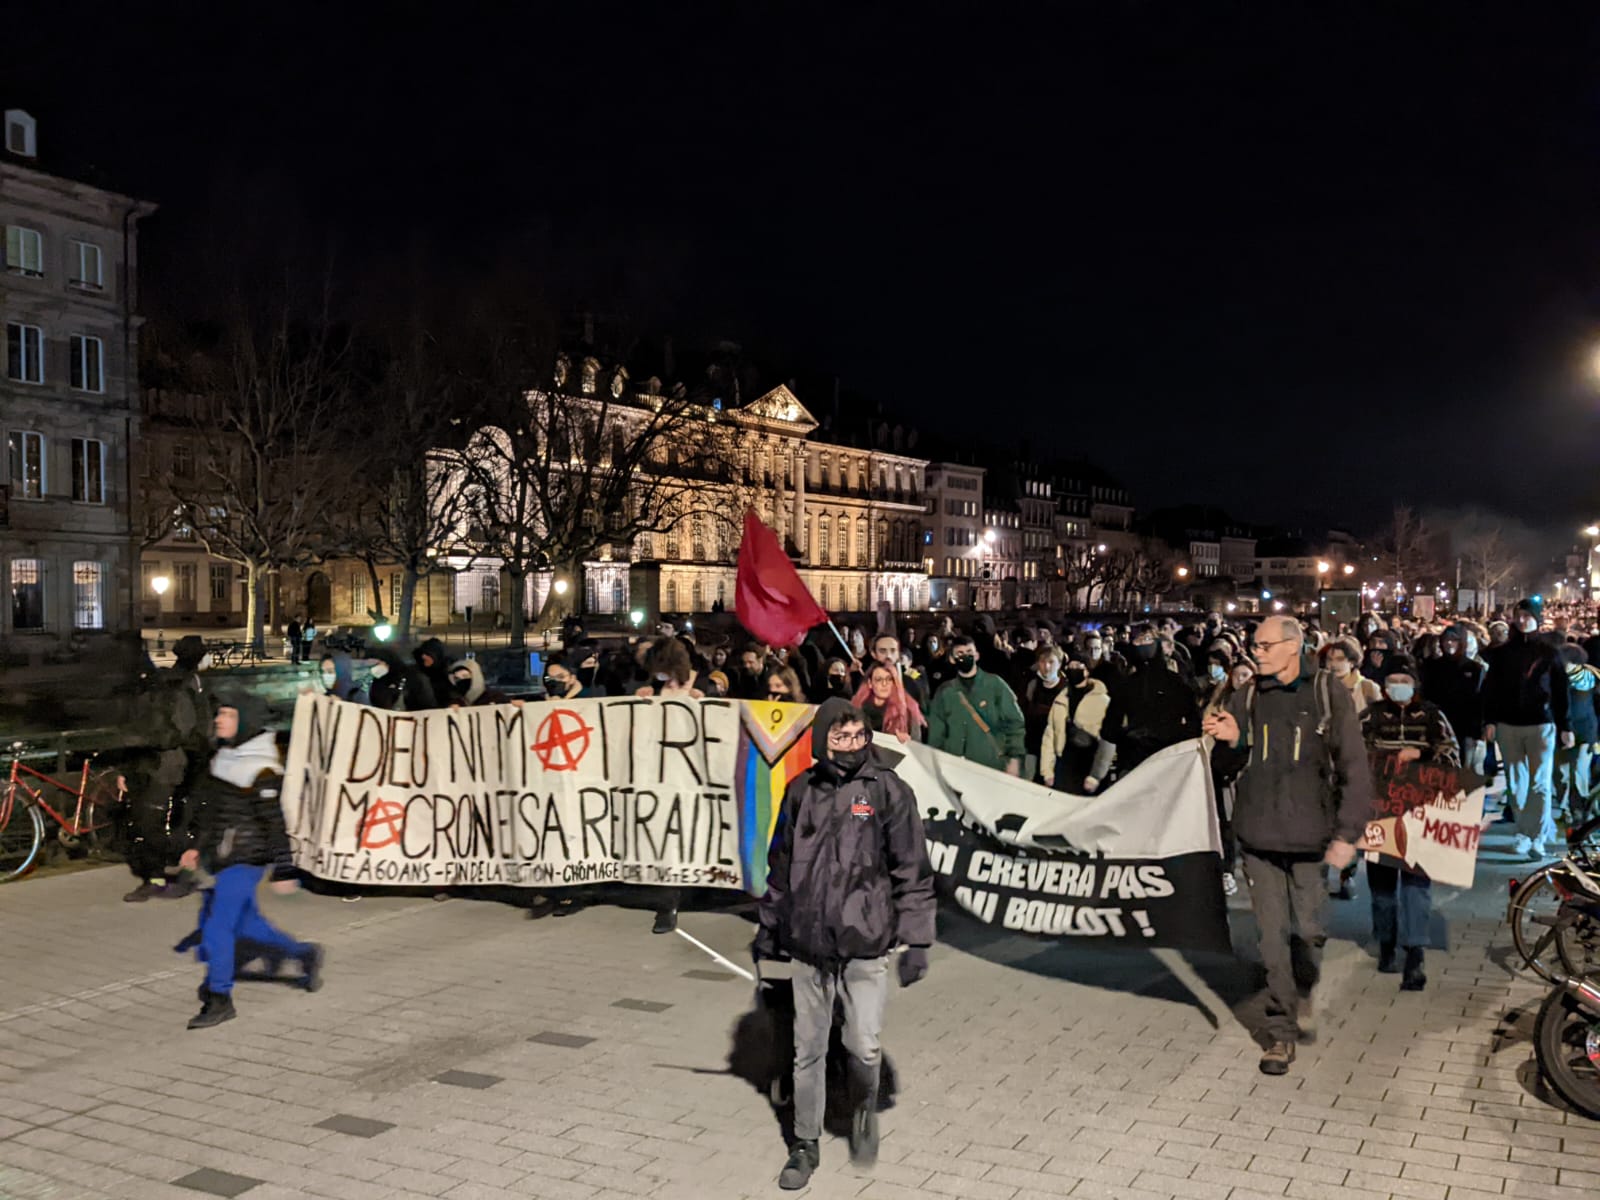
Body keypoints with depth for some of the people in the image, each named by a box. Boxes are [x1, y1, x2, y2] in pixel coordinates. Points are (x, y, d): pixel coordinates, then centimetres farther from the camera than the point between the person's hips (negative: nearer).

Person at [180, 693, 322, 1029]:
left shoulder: (260, 770, -18)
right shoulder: (223, 758, 8)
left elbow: (275, 821, -18)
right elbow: (208, 809, 20)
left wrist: (283, 869, -17)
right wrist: (198, 847, 20)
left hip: (244, 861, -9)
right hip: (221, 858, 9)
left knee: (217, 925, -8)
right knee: (245, 923, 16)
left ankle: (219, 999, 5)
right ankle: (305, 954, 32)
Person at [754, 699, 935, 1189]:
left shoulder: (888, 790, -5)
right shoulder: (802, 792, 5)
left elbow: (913, 871, -3)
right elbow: (781, 866, 16)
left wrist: (916, 941, -7)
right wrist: (768, 927, 20)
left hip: (865, 948, -3)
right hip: (809, 948, 3)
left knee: (865, 1049, -6)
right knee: (807, 1051, 10)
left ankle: (865, 1106, 27)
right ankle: (806, 1146, 28)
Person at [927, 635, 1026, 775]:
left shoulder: (995, 684, 0)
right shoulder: (944, 692, 5)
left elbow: (1014, 722, 0)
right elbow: (936, 735, 8)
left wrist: (1014, 759, -5)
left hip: (995, 768, -1)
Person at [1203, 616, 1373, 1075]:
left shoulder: (1328, 696, -3)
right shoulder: (1247, 698, 6)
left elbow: (1355, 769, -3)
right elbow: (1229, 766, 11)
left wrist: (1348, 833, -8)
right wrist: (1230, 741, -12)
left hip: (1309, 833, -2)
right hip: (1259, 834, 2)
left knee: (1311, 929, 3)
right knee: (1273, 935, 4)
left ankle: (1303, 993, 35)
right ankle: (1281, 1030, 14)